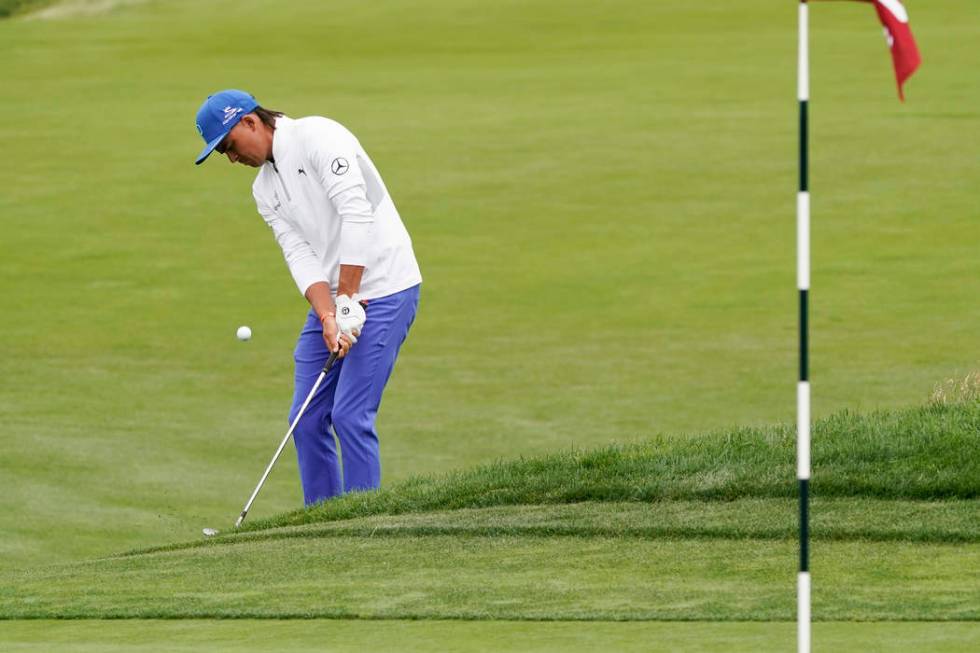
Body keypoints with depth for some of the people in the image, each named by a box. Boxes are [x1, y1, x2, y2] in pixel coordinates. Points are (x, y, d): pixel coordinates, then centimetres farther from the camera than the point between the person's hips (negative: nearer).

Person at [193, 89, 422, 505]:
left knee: (350, 414, -14)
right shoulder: (265, 189, 13)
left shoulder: (318, 137, -13)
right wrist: (328, 317, -15)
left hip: (383, 288, -8)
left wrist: (348, 303, -21)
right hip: (332, 300, 8)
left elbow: (357, 216, -21)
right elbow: (300, 254, 2)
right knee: (306, 420, 5)